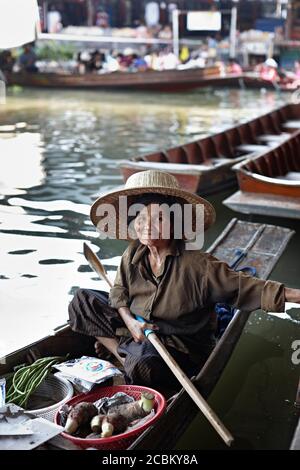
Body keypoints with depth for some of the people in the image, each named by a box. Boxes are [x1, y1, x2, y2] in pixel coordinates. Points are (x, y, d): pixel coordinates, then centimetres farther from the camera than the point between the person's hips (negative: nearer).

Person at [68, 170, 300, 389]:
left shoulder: (198, 265, -22)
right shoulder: (133, 255, -5)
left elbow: (249, 288, -25)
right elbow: (119, 293, 6)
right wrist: (130, 322, -14)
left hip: (181, 348, -5)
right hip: (138, 330, 6)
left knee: (144, 366, -38)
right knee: (83, 300, -1)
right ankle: (123, 355, -7)